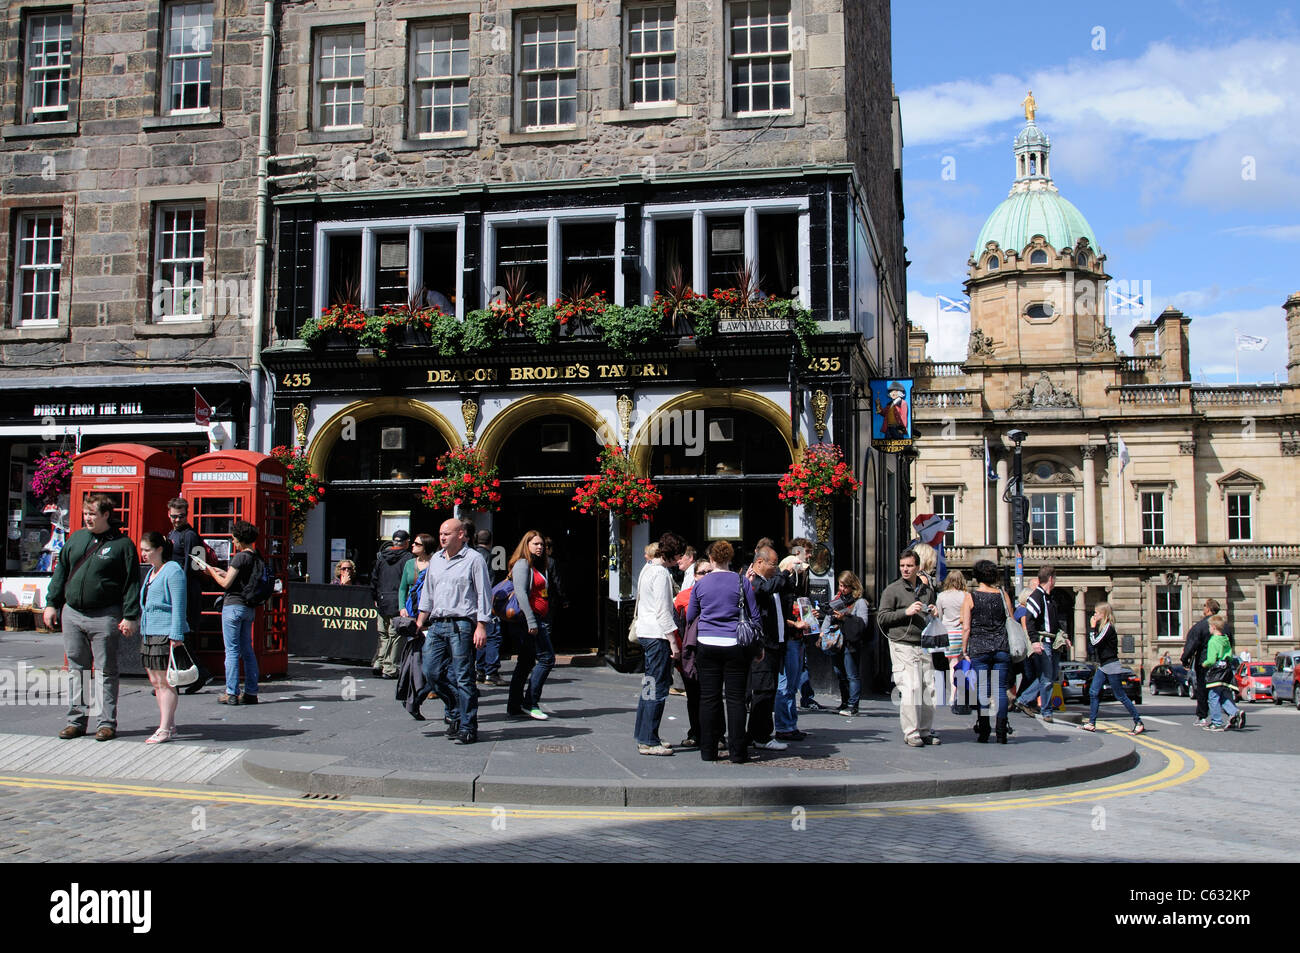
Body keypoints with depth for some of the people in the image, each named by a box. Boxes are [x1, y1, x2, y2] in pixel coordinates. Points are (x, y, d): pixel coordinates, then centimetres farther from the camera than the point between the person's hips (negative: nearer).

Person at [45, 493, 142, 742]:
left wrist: (129, 616, -11)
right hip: (72, 614, 5)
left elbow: (132, 584, -6)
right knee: (76, 669, 10)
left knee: (106, 672, 1)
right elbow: (60, 572, 18)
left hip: (104, 618, -5)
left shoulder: (122, 545, -3)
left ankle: (107, 723, 7)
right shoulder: (76, 539, 12)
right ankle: (76, 720, 18)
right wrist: (51, 603, 11)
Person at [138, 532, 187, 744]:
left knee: (164, 682, -6)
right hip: (149, 633, 10)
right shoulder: (151, 572, 19)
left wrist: (176, 636, -19)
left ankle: (164, 730, -2)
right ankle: (169, 724, 21)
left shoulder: (173, 571, -10)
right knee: (155, 681, 12)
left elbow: (178, 606, -15)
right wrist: (142, 629, 22)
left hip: (166, 633, -10)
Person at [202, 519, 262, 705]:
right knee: (247, 651, 11)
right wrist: (221, 571, 20)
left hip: (234, 606, -8)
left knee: (232, 651, -3)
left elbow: (226, 583, -13)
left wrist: (211, 571, 2)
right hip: (249, 607, 8)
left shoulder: (240, 557, -14)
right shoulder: (256, 557, 10)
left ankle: (232, 694, -2)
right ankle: (251, 692, 11)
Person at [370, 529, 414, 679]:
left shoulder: (381, 556, 10)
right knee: (395, 636, 0)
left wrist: (375, 598, 22)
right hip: (399, 603, -5)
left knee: (383, 635, 17)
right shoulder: (407, 558, -8)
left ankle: (377, 663, 8)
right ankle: (389, 669, 0)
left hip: (382, 601, 5)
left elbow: (374, 578, 14)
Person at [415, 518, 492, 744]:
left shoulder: (474, 559, -3)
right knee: (432, 672, 3)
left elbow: (484, 594, -6)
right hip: (437, 624, 7)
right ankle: (455, 711, 23)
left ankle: (467, 727, 2)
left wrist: (481, 626, -13)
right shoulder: (435, 559, 17)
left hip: (461, 625, -7)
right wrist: (420, 620, 17)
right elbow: (428, 592, 24)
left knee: (463, 677, -5)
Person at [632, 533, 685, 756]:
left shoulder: (647, 569, 15)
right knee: (657, 689, -6)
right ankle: (649, 741, -3)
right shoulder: (660, 573, -15)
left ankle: (643, 737, 20)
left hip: (645, 633, 10)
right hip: (658, 636, -10)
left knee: (649, 685, 15)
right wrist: (673, 641, -16)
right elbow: (662, 610, -18)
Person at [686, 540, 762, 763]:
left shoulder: (700, 584, 4)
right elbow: (754, 616, 2)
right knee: (735, 698, 3)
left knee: (708, 697, 6)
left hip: (708, 645, 1)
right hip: (735, 645, -1)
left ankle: (708, 750, 10)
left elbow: (689, 617, 14)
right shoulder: (741, 582, 0)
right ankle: (737, 752, 5)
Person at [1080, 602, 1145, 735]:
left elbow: (1095, 643, -21)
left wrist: (1093, 628, -14)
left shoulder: (1108, 627, -15)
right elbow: (1094, 644, 17)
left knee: (1120, 695, -3)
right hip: (1102, 666, 9)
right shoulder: (1102, 626, 12)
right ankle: (1091, 723, 4)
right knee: (1094, 692, 2)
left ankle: (1138, 722, 6)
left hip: (1111, 666, -9)